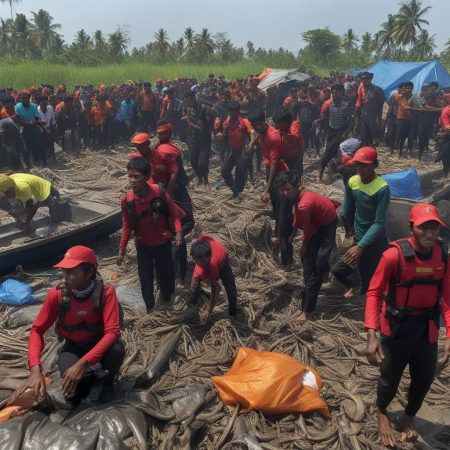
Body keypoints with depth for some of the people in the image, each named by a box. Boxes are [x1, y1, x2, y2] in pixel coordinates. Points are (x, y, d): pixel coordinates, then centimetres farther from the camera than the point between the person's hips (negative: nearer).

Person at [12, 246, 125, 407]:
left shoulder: (106, 293, -26)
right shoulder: (56, 294, -20)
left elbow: (112, 332, -33)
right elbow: (37, 330, -14)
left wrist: (83, 362, -45)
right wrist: (35, 368, -31)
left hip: (99, 345, -1)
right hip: (74, 347, 1)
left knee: (117, 349, -36)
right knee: (72, 392, -27)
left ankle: (108, 381, -1)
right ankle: (88, 377, 12)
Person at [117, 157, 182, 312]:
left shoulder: (160, 193, -25)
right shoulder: (126, 200, -19)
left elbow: (174, 214, -10)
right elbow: (127, 227, -4)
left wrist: (178, 232, -27)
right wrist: (122, 250, 0)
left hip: (163, 243, 0)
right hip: (143, 245, 1)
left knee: (166, 273, 18)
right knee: (145, 279, 11)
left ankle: (167, 300, 47)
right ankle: (149, 307, 35)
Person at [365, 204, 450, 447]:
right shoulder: (394, 255, -23)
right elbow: (374, 293, -18)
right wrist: (371, 335, -24)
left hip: (427, 329, 4)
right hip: (396, 329, -4)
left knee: (424, 379, 17)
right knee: (390, 379, 12)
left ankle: (408, 417, 49)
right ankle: (381, 413, 47)